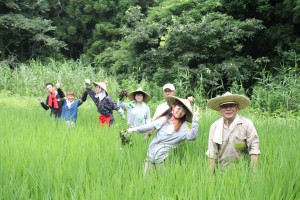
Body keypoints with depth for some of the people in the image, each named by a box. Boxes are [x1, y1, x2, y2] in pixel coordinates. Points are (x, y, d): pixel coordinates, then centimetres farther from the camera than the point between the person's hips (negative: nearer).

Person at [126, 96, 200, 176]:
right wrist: (135, 129, 9)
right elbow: (150, 125, 9)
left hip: (163, 158, -3)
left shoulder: (183, 126, -3)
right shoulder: (165, 119, 4)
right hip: (151, 154, 3)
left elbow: (191, 136, -18)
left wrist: (195, 122, -31)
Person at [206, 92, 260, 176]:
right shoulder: (214, 126, -2)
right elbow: (212, 154, -1)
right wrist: (211, 175, -4)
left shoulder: (247, 124, -8)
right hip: (221, 171, 2)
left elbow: (254, 150, -8)